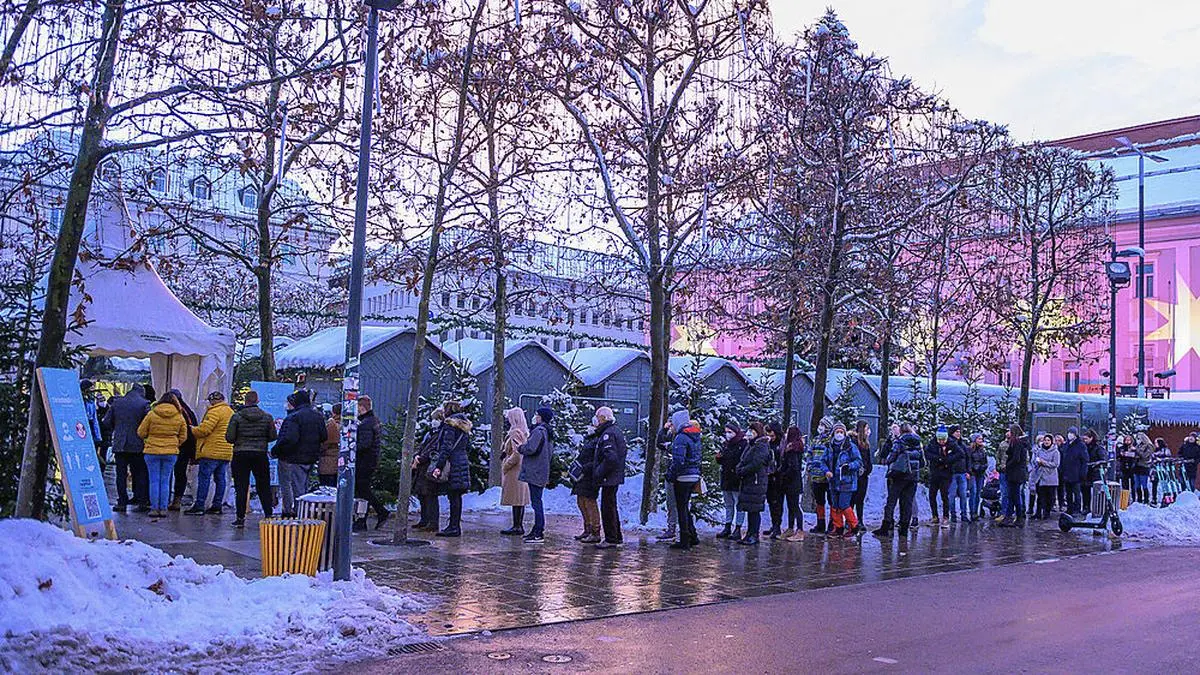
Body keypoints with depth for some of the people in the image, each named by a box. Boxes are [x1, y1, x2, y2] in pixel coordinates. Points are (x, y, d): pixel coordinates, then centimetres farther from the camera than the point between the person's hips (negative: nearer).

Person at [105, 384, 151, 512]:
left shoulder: (117, 402, 4)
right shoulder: (144, 404, -5)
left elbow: (106, 421, 5)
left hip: (119, 444, 2)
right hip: (138, 445, -2)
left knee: (121, 474, 7)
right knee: (140, 473, 6)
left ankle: (122, 502, 6)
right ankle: (142, 502, 3)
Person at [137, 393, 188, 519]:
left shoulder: (152, 414, -5)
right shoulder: (179, 416, 1)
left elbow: (141, 432, 1)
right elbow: (183, 437, 8)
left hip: (152, 451, -2)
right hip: (171, 452, 2)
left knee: (154, 481, 5)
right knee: (165, 481, 9)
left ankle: (154, 508, 5)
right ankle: (163, 509, 8)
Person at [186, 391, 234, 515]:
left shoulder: (215, 412, -11)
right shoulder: (231, 412, 18)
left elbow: (204, 429, -16)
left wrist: (192, 430, 2)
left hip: (212, 452, -8)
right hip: (226, 452, 8)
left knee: (204, 478, -5)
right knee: (220, 478, 9)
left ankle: (199, 506, -6)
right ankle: (217, 506, 11)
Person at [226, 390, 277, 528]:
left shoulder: (237, 416, -5)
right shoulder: (267, 417, 0)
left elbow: (229, 437, -6)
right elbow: (273, 436, 2)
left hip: (241, 455, -1)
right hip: (260, 455, 2)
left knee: (241, 488, 3)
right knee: (264, 487, 9)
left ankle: (240, 518, 3)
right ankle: (269, 515, 9)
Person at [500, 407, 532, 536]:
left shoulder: (515, 433, -15)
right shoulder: (523, 433, 16)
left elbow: (516, 454, -22)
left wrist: (505, 466, -15)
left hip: (514, 471, -10)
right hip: (521, 471, 10)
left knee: (515, 500, -8)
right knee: (520, 500, 11)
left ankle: (517, 527, -7)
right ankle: (519, 525, 14)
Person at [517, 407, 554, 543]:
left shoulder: (538, 431, -15)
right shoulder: (548, 432, 16)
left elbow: (530, 448, -24)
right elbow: (550, 454, 21)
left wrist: (520, 448, -4)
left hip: (535, 472, -10)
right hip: (542, 473, 10)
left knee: (536, 502, -8)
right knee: (537, 501, 16)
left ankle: (538, 533, -8)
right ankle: (538, 530, 21)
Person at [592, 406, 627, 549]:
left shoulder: (608, 434, -18)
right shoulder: (618, 431, 14)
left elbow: (610, 458, -26)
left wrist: (599, 473, -18)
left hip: (609, 478, -10)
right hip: (617, 476, 10)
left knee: (607, 507, -4)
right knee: (612, 507, 18)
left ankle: (611, 540, -1)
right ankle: (617, 537, 26)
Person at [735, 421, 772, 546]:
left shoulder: (762, 446, -11)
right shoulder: (750, 445, 17)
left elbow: (755, 464, -20)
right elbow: (742, 461, 19)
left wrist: (742, 471, -12)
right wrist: (739, 469, -2)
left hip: (756, 482, -9)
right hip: (746, 482, 9)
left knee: (754, 509, -4)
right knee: (749, 509, 11)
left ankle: (754, 535, 1)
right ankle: (749, 534, 17)